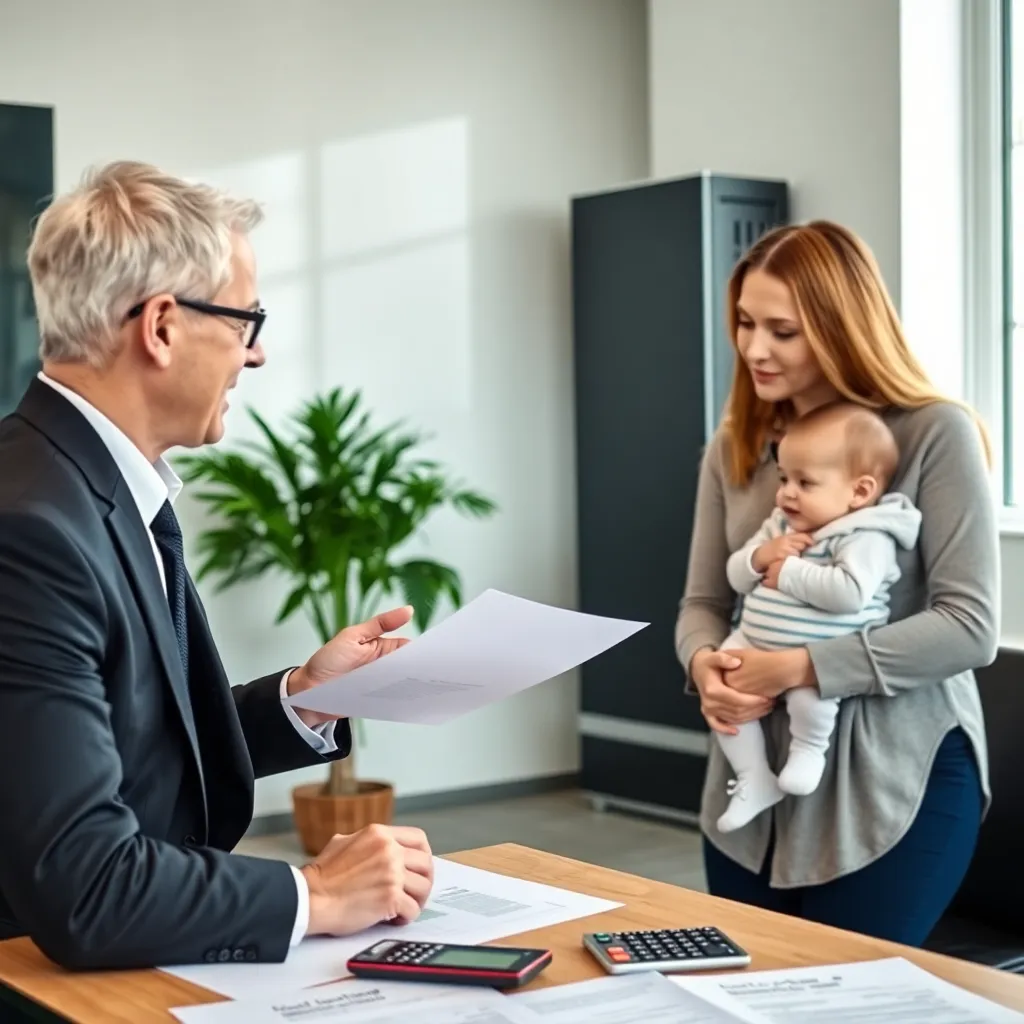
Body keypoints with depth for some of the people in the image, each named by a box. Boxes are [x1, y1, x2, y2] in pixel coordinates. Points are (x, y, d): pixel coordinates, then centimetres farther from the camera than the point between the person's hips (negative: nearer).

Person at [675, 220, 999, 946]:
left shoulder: (936, 434, -12)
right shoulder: (734, 446, 6)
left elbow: (971, 626, -16)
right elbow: (704, 601, 9)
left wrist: (802, 667, -21)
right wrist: (705, 664, -15)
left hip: (896, 782, -5)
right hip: (754, 782, 5)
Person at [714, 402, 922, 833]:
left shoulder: (866, 538, -14)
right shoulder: (779, 524, 11)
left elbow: (849, 592, -31)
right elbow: (736, 576, 14)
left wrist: (789, 572, -20)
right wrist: (761, 556, -9)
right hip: (754, 646, 8)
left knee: (809, 685, -36)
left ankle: (809, 749, -3)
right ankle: (754, 780, 4)